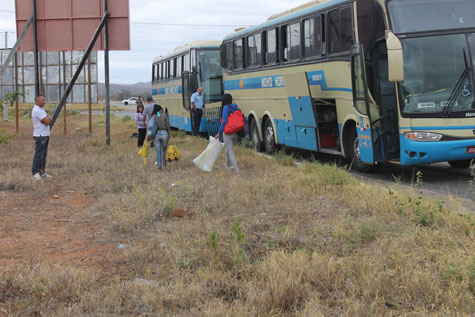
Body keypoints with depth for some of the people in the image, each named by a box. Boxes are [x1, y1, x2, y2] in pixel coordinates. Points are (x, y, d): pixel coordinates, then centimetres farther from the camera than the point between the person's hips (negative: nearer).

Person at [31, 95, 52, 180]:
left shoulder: (41, 109, 17)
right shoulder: (37, 110, -17)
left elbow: (49, 121, 16)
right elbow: (47, 122, -19)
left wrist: (47, 118, -6)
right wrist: (48, 117, 2)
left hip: (45, 135, 10)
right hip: (40, 136, -10)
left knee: (44, 155, 12)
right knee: (38, 155, -9)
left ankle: (42, 172, 18)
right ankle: (35, 173, -8)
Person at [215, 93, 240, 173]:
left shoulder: (226, 108, -11)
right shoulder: (236, 108, 8)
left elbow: (224, 121, -18)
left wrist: (219, 132, -12)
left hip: (228, 133, -7)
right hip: (236, 133, 7)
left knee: (230, 152, -2)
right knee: (228, 150, 25)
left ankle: (237, 170, -8)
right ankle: (227, 166, 37)